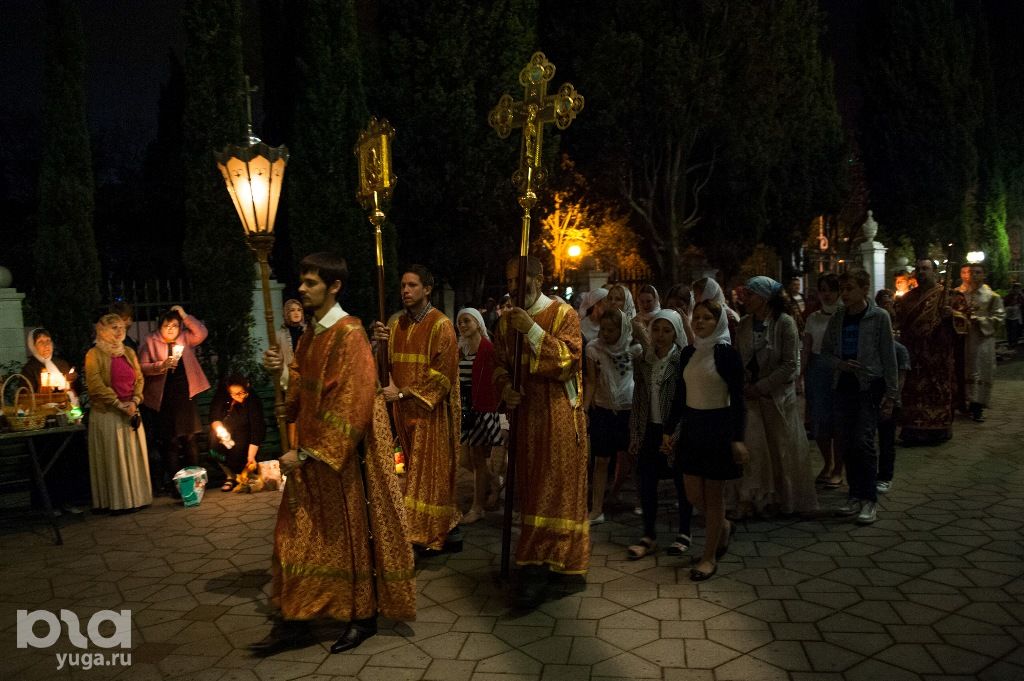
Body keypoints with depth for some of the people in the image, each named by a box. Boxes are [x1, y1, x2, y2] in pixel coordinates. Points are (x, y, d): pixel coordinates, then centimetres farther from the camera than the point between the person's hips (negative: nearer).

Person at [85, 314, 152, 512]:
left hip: (131, 412, 6)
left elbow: (139, 378, 12)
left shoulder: (128, 352, 13)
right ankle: (115, 501, 7)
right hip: (107, 413, -5)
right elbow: (96, 385, -12)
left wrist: (135, 401, -4)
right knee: (113, 457, -1)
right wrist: (119, 404, -15)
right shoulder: (95, 354, -5)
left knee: (134, 455, 7)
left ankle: (135, 497, 16)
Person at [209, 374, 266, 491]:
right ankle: (230, 475, -15)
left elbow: (256, 430, -31)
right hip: (228, 433, 3)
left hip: (246, 435, -3)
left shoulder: (253, 401, -27)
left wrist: (251, 456, -38)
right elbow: (214, 417, -18)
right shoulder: (222, 396, -17)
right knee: (215, 440, -26)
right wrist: (219, 429, -40)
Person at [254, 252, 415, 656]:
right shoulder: (311, 333, 10)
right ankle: (295, 623, 23)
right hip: (313, 449, 9)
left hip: (344, 453, -9)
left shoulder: (349, 334, -18)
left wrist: (307, 452, -21)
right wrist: (281, 370, -2)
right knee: (299, 536, 12)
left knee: (351, 534, 6)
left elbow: (350, 403, -23)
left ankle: (363, 616, 24)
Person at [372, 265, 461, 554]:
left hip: (431, 409, -6)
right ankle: (436, 529, 23)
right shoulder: (396, 322, 10)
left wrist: (402, 392, -17)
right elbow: (390, 364, 13)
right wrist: (382, 342, -7)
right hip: (405, 409, 6)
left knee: (431, 471, -1)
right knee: (416, 470, 11)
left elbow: (442, 372, -16)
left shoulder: (440, 325, -10)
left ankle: (432, 534, 11)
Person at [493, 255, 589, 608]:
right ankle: (540, 561, 22)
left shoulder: (563, 314, -6)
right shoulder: (507, 320, 10)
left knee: (557, 487, -3)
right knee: (531, 488, 10)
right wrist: (505, 387, -8)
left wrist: (533, 331, -23)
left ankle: (537, 566, 1)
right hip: (525, 413, 5)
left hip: (558, 414, -5)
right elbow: (500, 363, 13)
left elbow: (570, 359, -16)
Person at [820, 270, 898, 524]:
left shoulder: (879, 317, -5)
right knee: (846, 443, 7)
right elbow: (825, 350, 15)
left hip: (870, 387, -5)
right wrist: (839, 364, -7)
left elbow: (889, 357, -5)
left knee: (864, 442, -10)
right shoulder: (837, 319, 8)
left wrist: (891, 394, -8)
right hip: (843, 386, 5)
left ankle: (870, 500, 1)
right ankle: (856, 495, 19)